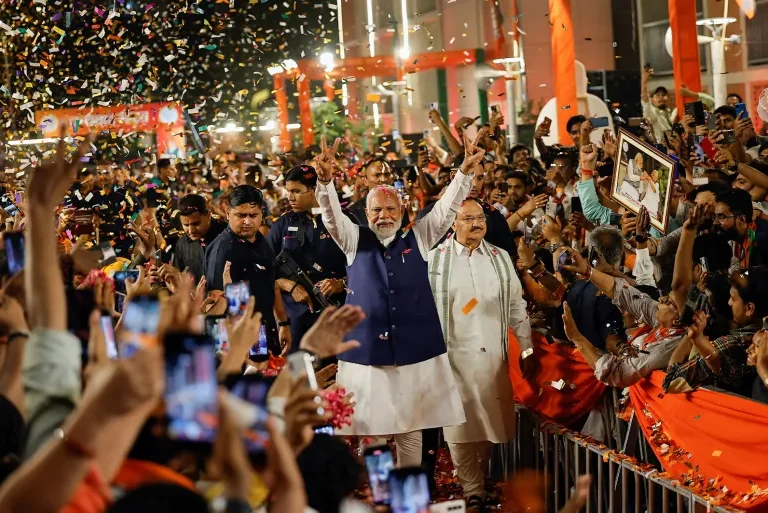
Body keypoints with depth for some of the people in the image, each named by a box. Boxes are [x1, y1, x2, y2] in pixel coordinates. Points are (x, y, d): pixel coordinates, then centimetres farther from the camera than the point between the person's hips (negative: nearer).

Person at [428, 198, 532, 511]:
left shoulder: (500, 257, 9)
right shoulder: (435, 259, 0)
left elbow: (516, 305, 12)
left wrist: (527, 348, 9)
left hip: (493, 354, 3)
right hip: (454, 354, -3)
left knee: (491, 420, 7)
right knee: (460, 425, -1)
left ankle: (482, 481, 24)